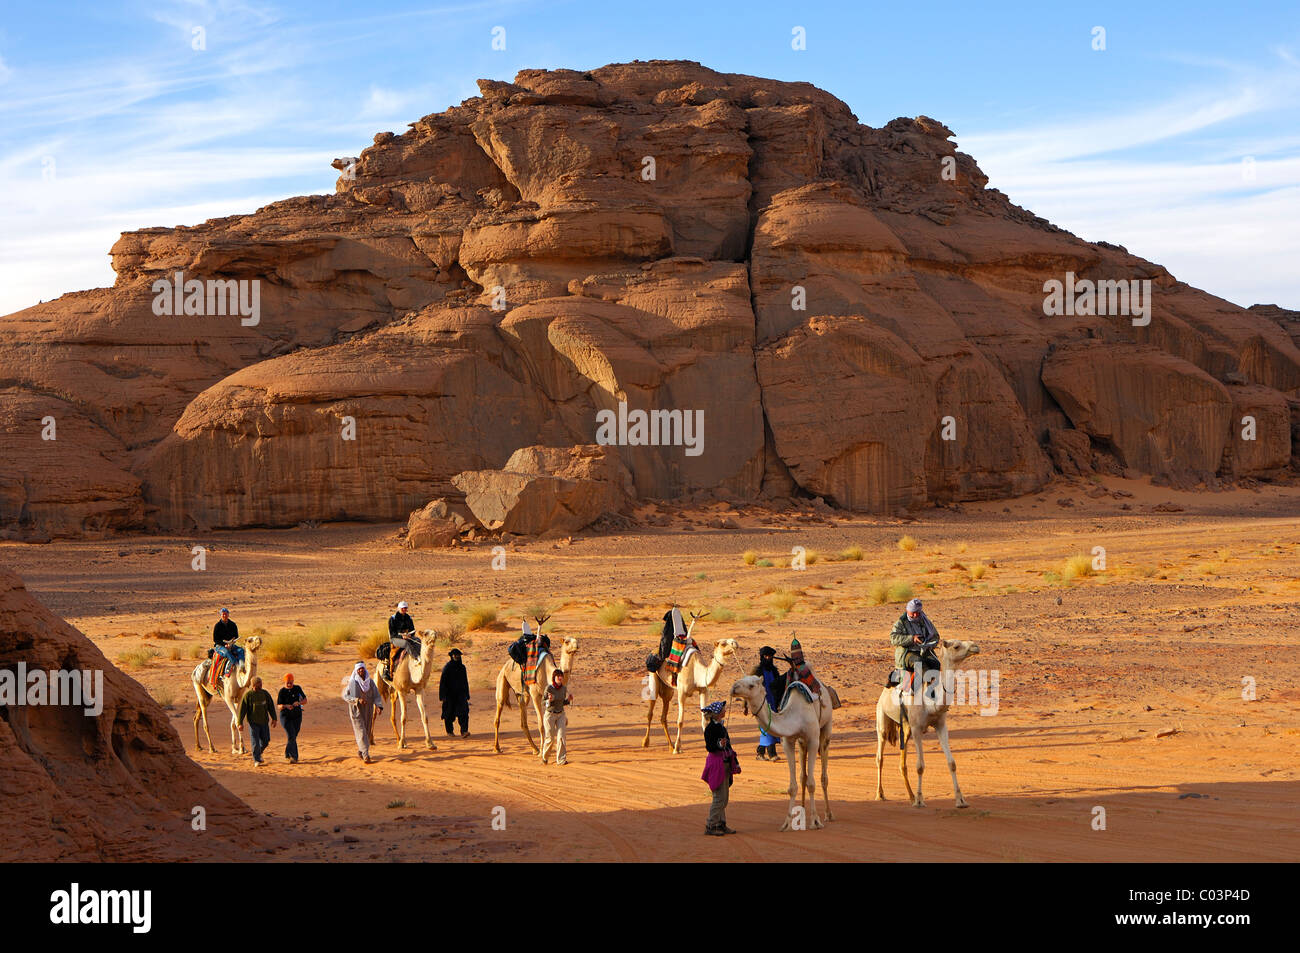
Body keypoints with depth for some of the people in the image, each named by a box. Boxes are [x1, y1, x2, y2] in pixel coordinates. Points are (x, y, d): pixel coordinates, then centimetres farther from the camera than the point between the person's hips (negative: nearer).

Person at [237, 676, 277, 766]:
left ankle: (259, 752, 33)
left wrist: (274, 718, 0)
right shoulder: (248, 695, -8)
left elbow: (271, 706, 9)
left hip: (264, 722, 3)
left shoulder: (265, 694, 3)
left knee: (265, 741, 5)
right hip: (253, 722, -3)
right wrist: (240, 723, -10)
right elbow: (242, 709, -6)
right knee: (255, 742, -5)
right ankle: (256, 760, 6)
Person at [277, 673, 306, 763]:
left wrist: (299, 703, -24)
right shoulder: (282, 691, -8)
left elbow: (305, 700, -3)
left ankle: (287, 755, 29)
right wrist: (286, 706, -33)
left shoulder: (297, 689, 0)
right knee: (291, 736, -15)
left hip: (297, 716, 3)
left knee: (293, 737, 10)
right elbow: (279, 706, -11)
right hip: (286, 716, -3)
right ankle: (294, 757, -14)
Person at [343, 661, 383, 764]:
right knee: (361, 733, -11)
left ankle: (360, 751, 35)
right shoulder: (352, 682, -10)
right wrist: (357, 700, -22)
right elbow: (345, 695, -9)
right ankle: (366, 755, -15)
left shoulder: (370, 681, 0)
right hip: (356, 711, -4)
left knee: (367, 732, 12)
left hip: (368, 711, 4)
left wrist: (378, 706, -21)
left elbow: (376, 695, -3)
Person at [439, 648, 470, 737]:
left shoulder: (462, 667, 10)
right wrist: (443, 696, -12)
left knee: (463, 712, -13)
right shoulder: (447, 667, -4)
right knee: (449, 713, 6)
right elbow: (442, 682, -6)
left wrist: (467, 695, 16)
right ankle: (449, 731, 22)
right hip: (450, 694, -3)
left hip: (460, 693, 3)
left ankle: (464, 731, -21)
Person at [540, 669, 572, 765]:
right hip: (550, 715, -3)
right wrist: (549, 700, -32)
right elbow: (546, 704, -10)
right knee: (550, 738, 3)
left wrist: (568, 700, -6)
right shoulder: (549, 688, -13)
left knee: (561, 736, -10)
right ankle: (544, 756, 30)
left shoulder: (564, 689, 0)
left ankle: (561, 759, -8)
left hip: (561, 715, 3)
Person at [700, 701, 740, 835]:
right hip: (716, 763, -9)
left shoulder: (721, 726, 14)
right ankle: (710, 826, -3)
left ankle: (721, 824, 18)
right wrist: (719, 745, -39)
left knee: (724, 797, 11)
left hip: (725, 763, 9)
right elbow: (709, 747, -20)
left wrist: (735, 763, 24)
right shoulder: (710, 728, -13)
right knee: (719, 797, -9)